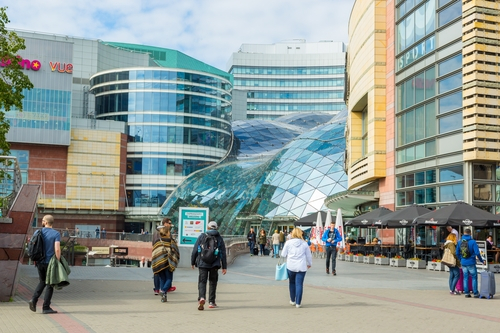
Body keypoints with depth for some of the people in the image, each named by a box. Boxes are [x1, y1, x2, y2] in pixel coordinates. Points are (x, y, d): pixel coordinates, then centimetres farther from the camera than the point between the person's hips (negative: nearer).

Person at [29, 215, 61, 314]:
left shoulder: (38, 232, 3)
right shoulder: (56, 234, -9)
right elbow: (57, 249, -19)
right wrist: (58, 262, -9)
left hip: (39, 262, 4)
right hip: (50, 262, -4)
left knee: (42, 282, 22)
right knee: (50, 284, 6)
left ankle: (34, 299, 3)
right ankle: (46, 307, 6)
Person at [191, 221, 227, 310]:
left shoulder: (202, 236, 4)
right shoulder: (219, 238, 6)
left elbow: (195, 250, 3)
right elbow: (223, 253, 4)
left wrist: (192, 262, 13)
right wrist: (224, 267, 6)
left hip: (202, 263, -1)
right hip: (214, 264, 1)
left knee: (202, 281, -1)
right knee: (213, 282, 14)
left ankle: (201, 297, -25)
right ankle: (211, 302, 16)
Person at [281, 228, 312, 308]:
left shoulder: (288, 242, -1)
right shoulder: (304, 243, 2)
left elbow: (283, 254, 3)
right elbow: (309, 256, 11)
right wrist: (309, 264, 27)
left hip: (290, 266, 0)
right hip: (301, 267, 0)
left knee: (292, 283, 17)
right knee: (299, 284, 1)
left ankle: (292, 300, 25)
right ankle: (298, 303, 1)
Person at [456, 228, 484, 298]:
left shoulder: (460, 242, 2)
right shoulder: (473, 242, -11)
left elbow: (457, 253, 8)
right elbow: (477, 253, -15)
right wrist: (481, 261, 0)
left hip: (463, 263, 4)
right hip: (471, 263, -4)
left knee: (465, 278, 11)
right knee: (474, 278, 6)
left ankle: (466, 293, 12)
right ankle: (475, 293, 7)